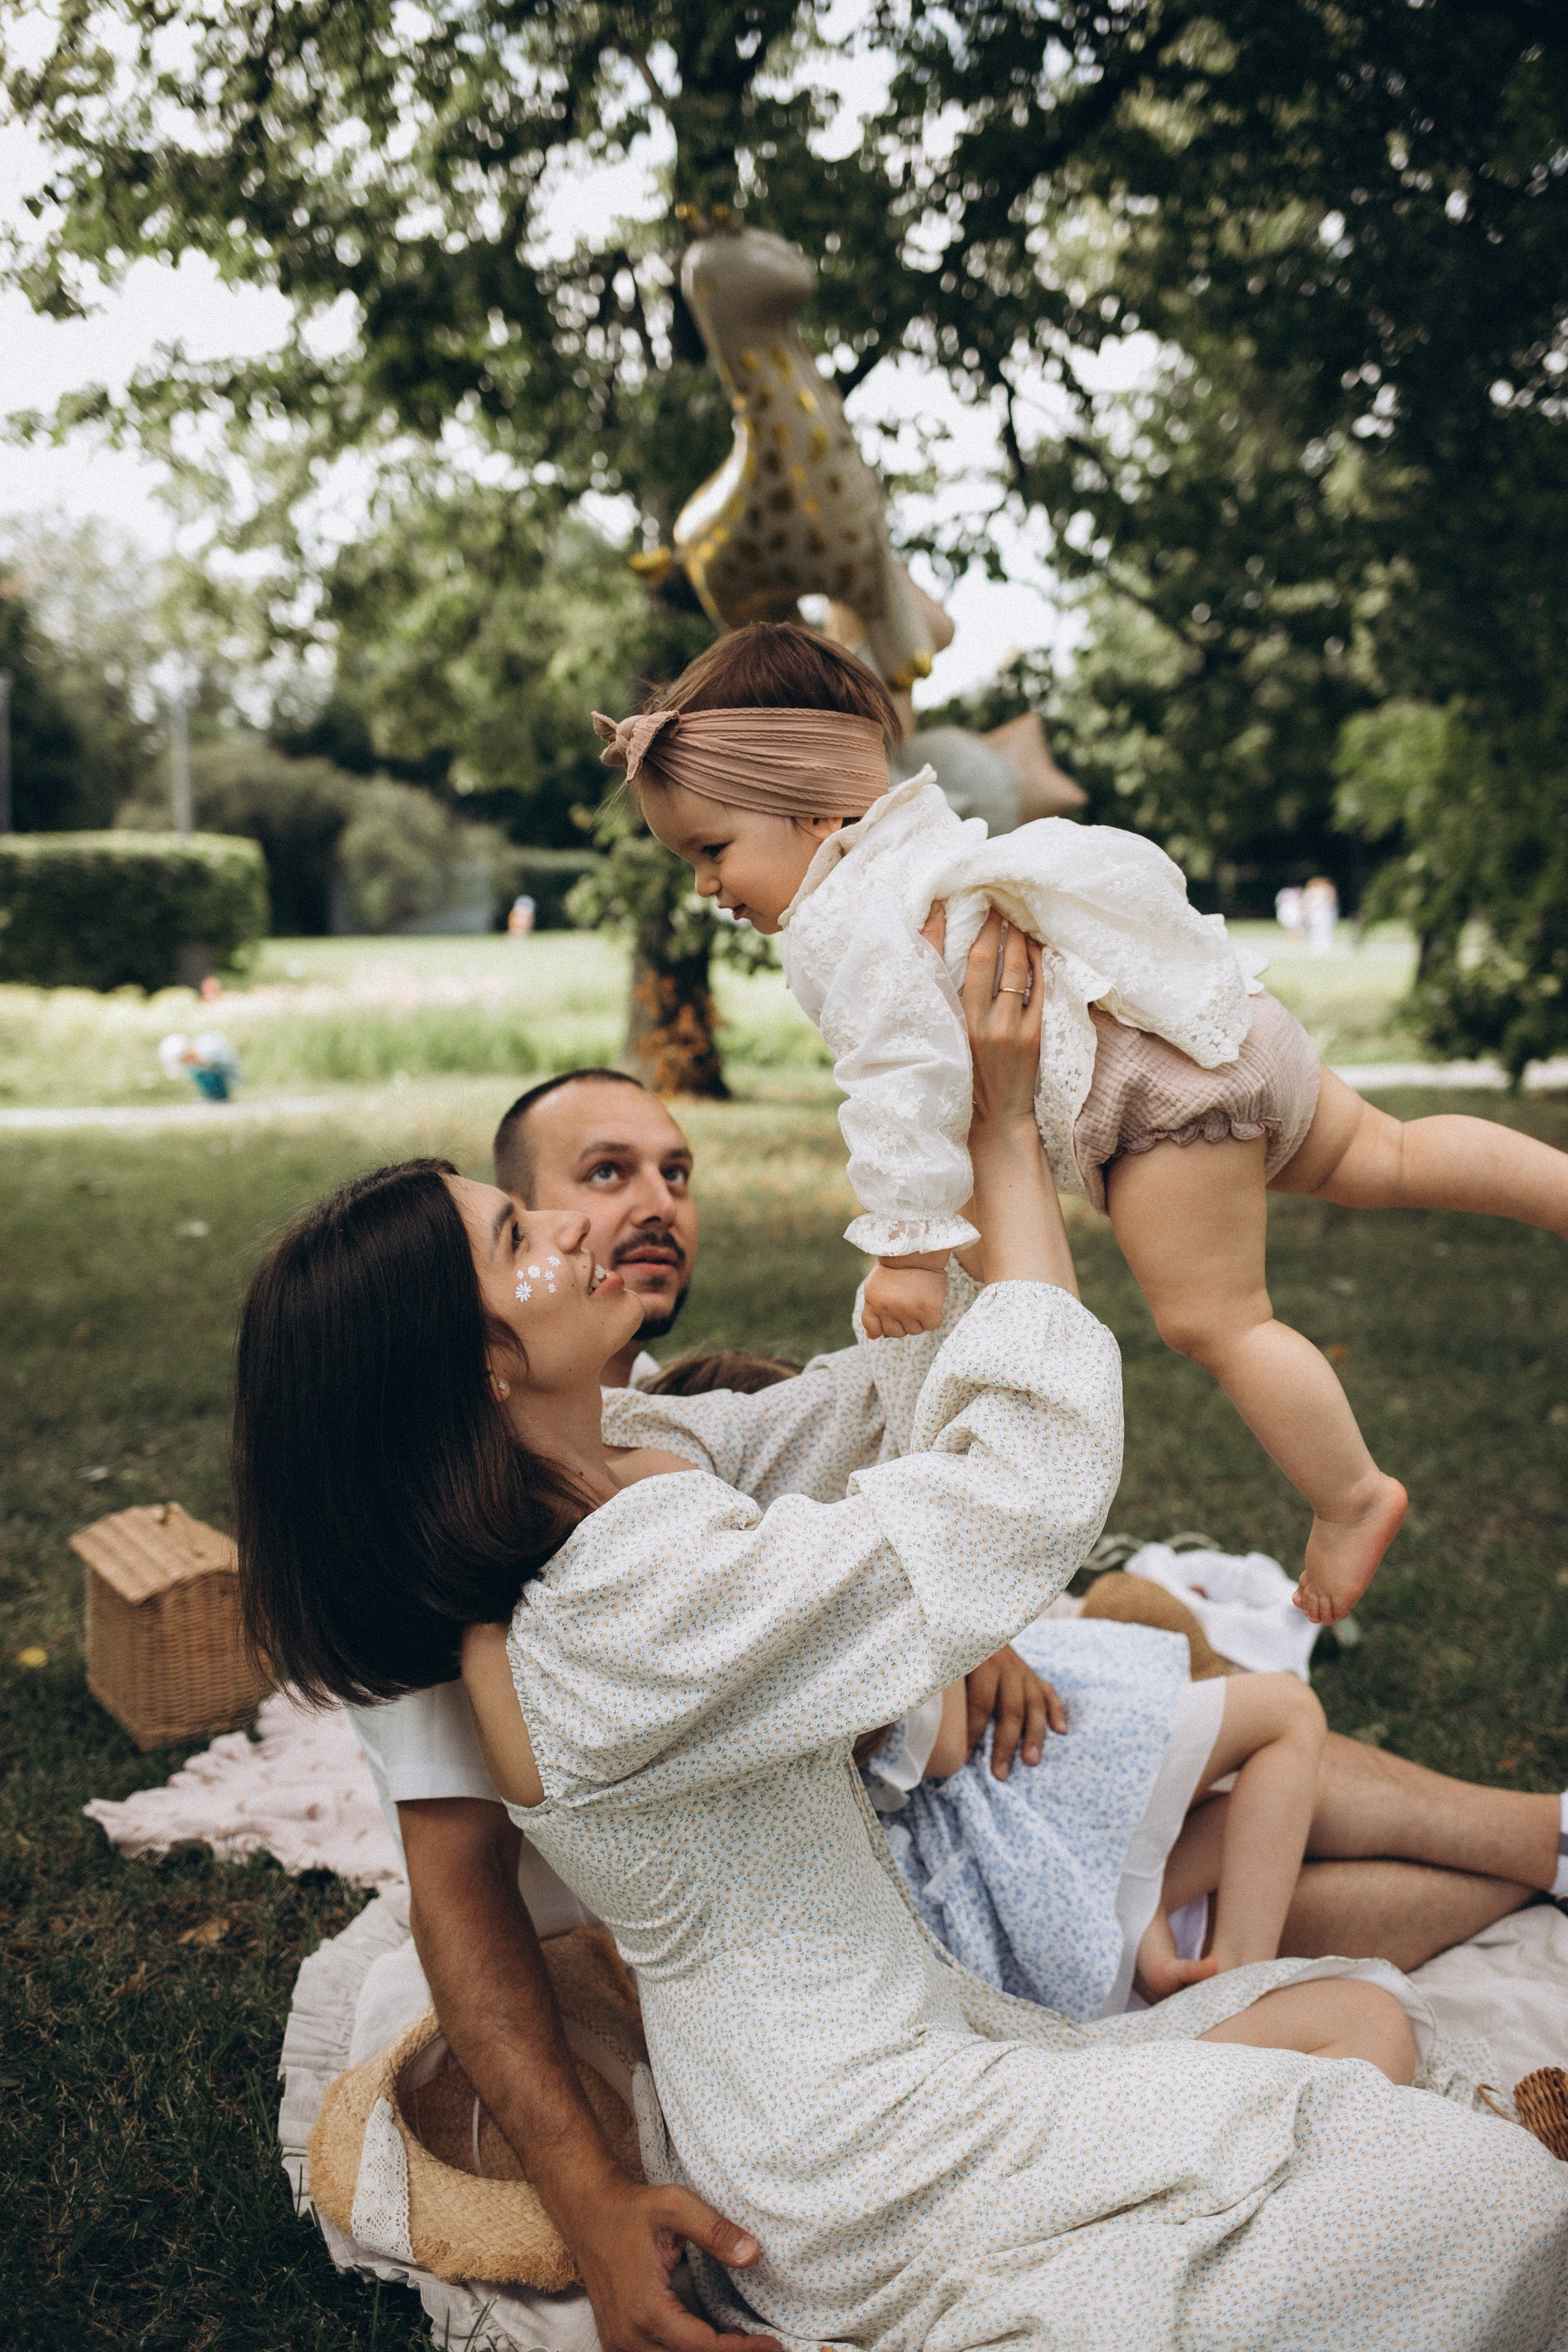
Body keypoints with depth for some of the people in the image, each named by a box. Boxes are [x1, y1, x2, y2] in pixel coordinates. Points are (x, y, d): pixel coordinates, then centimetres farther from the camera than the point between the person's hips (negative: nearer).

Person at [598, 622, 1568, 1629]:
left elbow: (909, 1081, -22)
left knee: (1213, 1321, 0)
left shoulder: (850, 929, -15)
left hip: (1162, 1091, -9)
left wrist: (909, 1248, -19)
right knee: (1379, 1157, 19)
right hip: (1224, 1027, 10)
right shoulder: (923, 838, 15)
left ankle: (1350, 1499, 11)